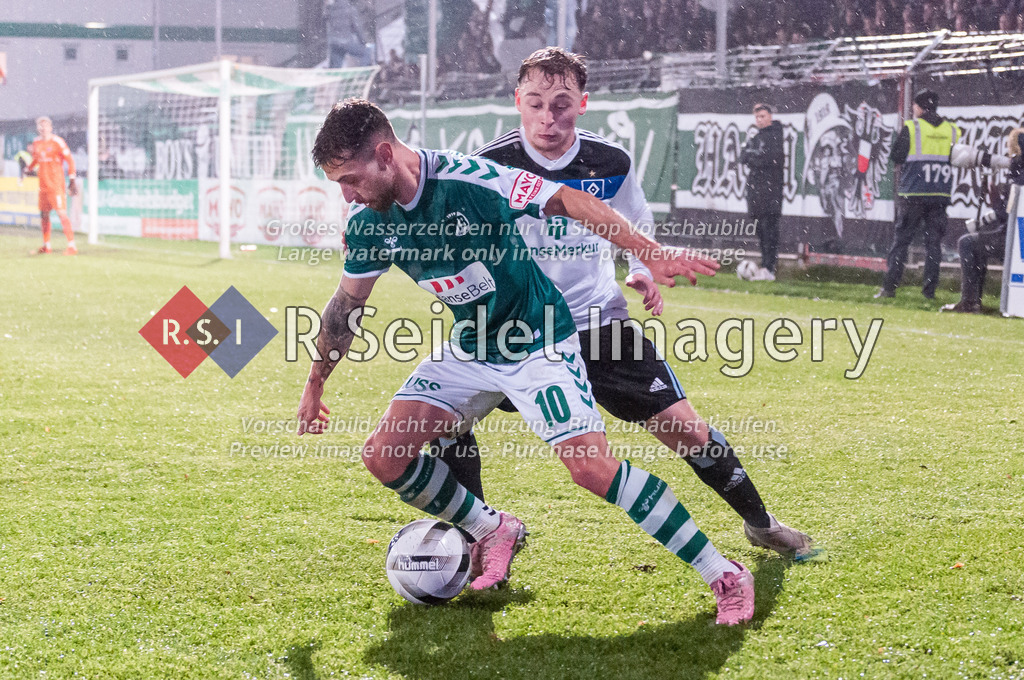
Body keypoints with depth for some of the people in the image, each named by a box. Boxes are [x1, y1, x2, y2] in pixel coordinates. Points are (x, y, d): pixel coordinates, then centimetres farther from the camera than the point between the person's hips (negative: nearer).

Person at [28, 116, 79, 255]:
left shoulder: (57, 142, -8)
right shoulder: (36, 143, 10)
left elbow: (70, 160, -7)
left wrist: (72, 180, -10)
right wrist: (28, 169, 13)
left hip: (56, 184, -7)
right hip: (43, 185, 7)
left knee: (61, 213, -13)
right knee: (43, 214, 11)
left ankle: (72, 245, -15)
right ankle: (46, 246, 23)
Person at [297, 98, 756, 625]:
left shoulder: (467, 180, -26)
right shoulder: (367, 224, -7)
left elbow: (573, 204, -21)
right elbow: (346, 306, 11)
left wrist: (652, 255, -27)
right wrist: (315, 385, 19)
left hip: (539, 342, -6)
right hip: (469, 350, 6)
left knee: (592, 467, -21)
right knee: (383, 455, -6)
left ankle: (725, 576, -10)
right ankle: (493, 532, 17)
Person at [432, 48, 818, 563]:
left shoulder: (612, 164, -4)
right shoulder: (490, 166, -11)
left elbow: (639, 232, 14)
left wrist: (643, 273, -6)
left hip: (600, 323, 1)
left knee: (686, 428, 0)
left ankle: (759, 523, 24)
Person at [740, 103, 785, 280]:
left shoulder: (775, 136, -2)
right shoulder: (755, 138, 21)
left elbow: (769, 158, -14)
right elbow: (743, 158, 11)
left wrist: (751, 157, -2)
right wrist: (756, 157, -7)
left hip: (771, 187, -7)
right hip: (755, 187, 7)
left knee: (769, 228, -13)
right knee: (761, 230, 8)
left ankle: (769, 269, -17)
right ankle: (765, 267, 13)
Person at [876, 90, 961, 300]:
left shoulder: (910, 128, -4)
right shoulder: (952, 131, 7)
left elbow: (896, 157, -1)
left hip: (913, 194, -3)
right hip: (940, 196, 3)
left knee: (901, 240, 1)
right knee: (933, 242, 6)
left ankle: (889, 287, -2)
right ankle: (930, 289, 2)